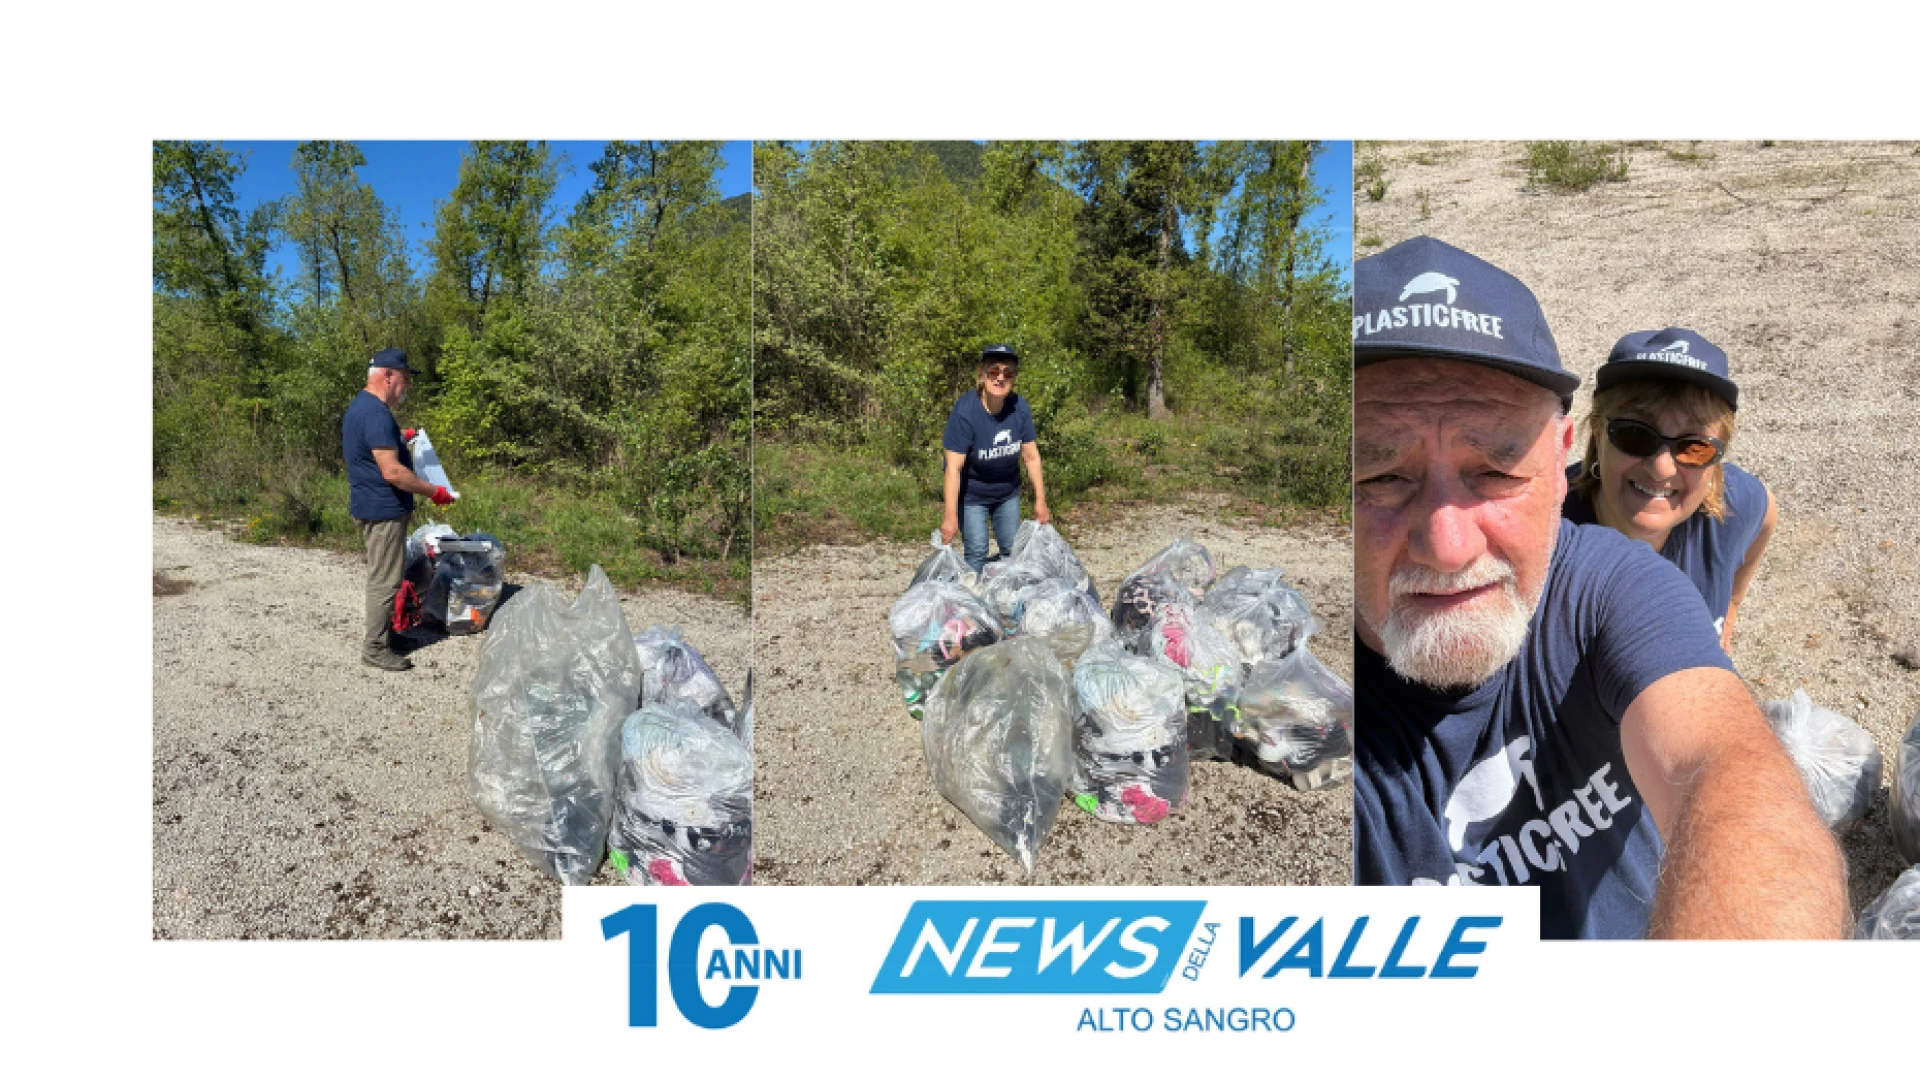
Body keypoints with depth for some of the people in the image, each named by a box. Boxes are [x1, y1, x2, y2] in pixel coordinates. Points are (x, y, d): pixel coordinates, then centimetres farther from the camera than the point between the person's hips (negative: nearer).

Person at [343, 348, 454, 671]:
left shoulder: (361, 405, 12)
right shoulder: (376, 413, -22)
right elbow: (392, 471, -27)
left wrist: (398, 437, 25)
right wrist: (434, 491, -19)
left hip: (371, 507, 11)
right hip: (383, 510, -11)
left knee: (382, 576, 20)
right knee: (385, 579, -3)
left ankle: (380, 631, 31)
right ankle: (375, 647, 5)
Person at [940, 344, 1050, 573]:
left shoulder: (1019, 407, -14)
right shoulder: (964, 412, -27)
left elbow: (1031, 457, -5)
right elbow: (954, 467, -27)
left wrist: (1040, 501, -2)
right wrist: (951, 516, -28)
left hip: (1007, 493, 5)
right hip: (971, 495, -5)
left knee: (1012, 550, 11)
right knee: (976, 552, -7)